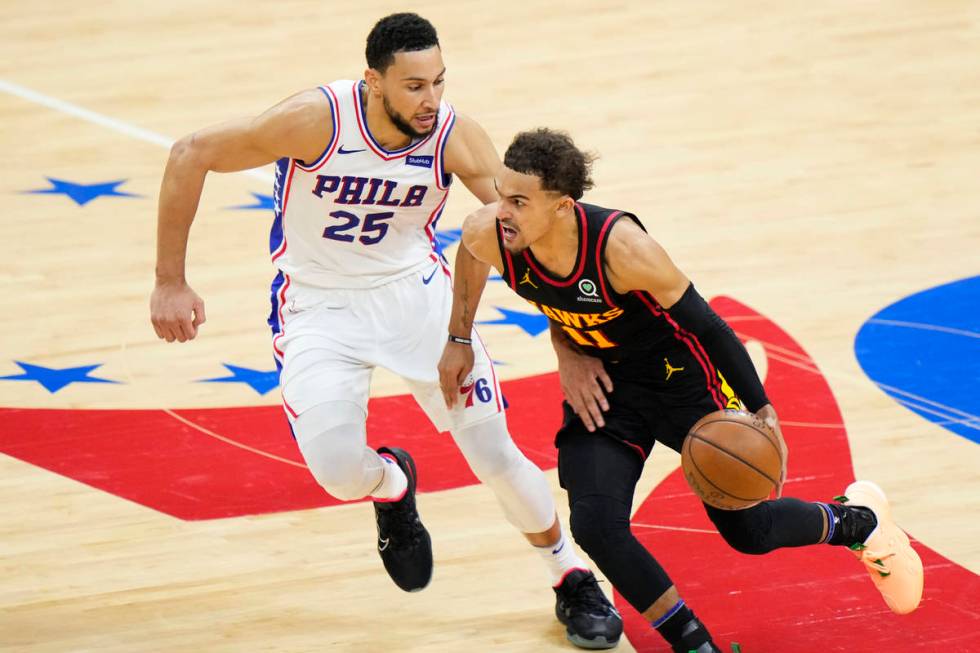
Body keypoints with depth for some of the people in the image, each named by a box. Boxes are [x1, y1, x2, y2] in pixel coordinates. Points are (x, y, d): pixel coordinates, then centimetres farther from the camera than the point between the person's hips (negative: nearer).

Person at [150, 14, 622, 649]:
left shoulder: (455, 136, -18)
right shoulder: (319, 119, -26)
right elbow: (192, 156, -18)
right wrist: (171, 283, -17)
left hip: (419, 293, 2)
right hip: (319, 307, -2)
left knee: (497, 455, 0)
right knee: (339, 469, -21)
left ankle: (574, 581, 26)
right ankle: (393, 485, 18)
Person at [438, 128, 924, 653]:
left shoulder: (620, 246, -36)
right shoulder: (487, 235, -23)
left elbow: (705, 324, -23)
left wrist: (763, 412, -22)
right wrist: (460, 339, 11)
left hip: (682, 375, -4)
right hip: (602, 386, 4)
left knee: (750, 532, 4)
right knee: (596, 527, -18)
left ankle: (858, 521, 38)